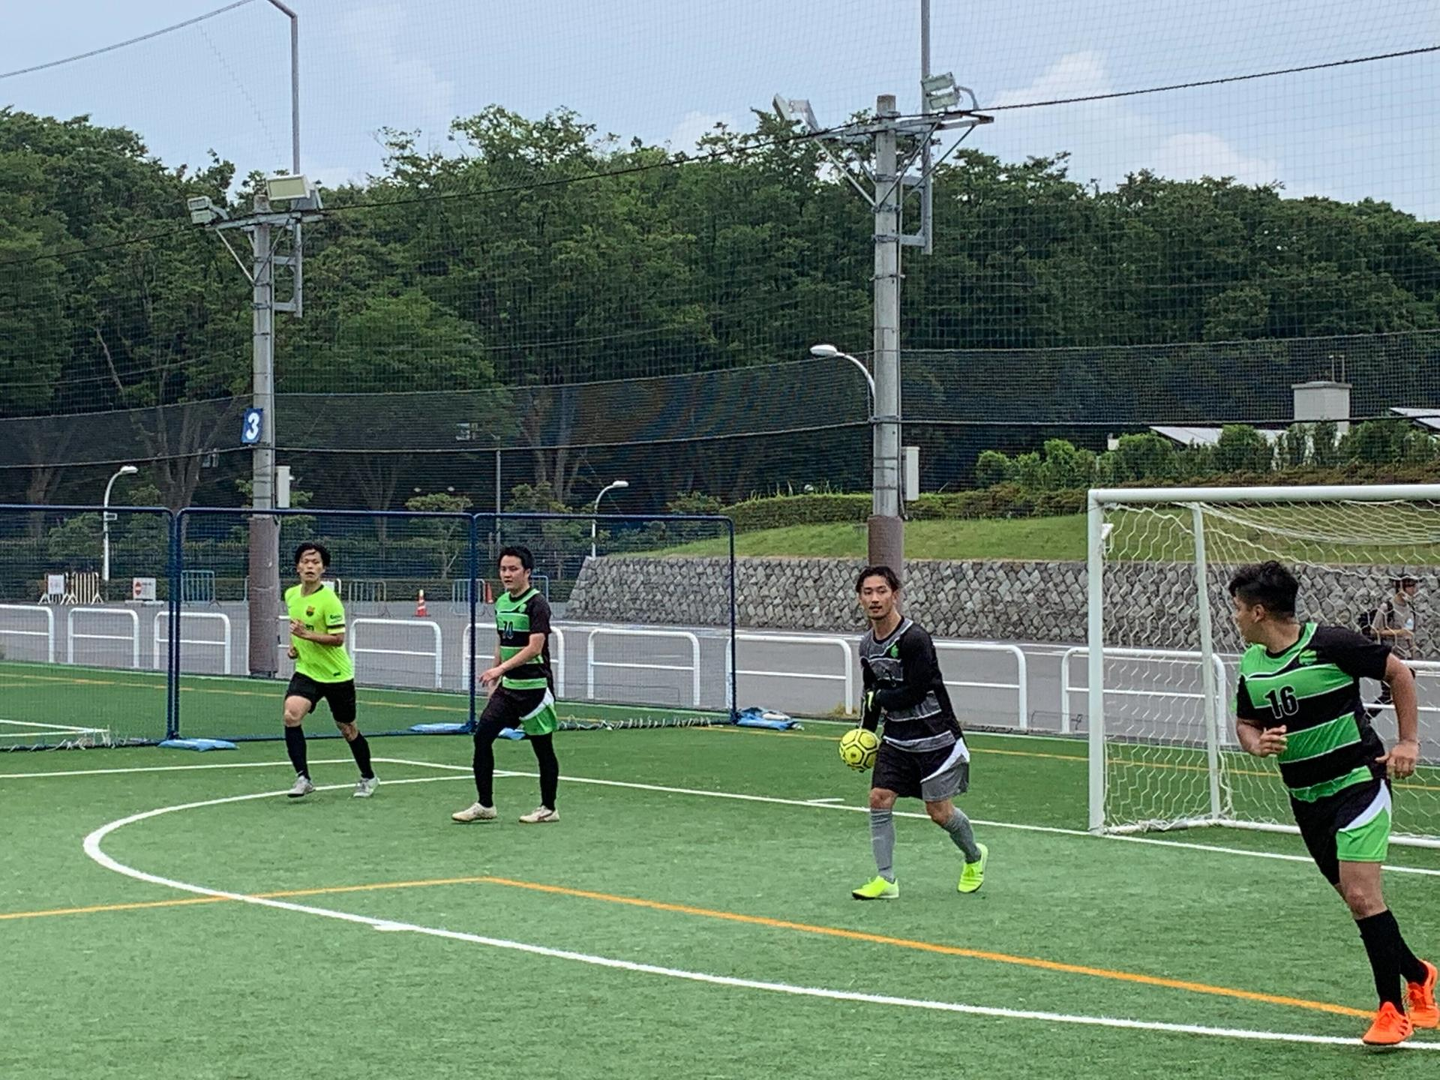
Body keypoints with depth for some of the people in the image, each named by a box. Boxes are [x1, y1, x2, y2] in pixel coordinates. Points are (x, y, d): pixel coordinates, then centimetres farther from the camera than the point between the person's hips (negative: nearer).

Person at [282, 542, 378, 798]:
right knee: (291, 715, -21)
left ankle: (368, 778, 33)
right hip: (306, 671, 4)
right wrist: (295, 645, 7)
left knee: (347, 729, 11)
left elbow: (338, 638, -21)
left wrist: (307, 635, -30)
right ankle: (303, 778, -15)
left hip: (336, 674, -4)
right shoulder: (291, 595, 3)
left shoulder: (328, 599, -18)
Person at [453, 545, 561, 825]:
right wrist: (494, 679, 21)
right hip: (507, 686, 8)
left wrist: (501, 668, -31)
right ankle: (484, 804, 4)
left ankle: (548, 809, 15)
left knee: (542, 747, 3)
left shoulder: (537, 604, -13)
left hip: (534, 686, -8)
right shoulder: (502, 602, 11)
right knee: (482, 736, -3)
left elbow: (534, 647, -23)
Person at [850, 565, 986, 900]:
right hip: (897, 738, 7)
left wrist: (879, 699, -9)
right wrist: (866, 731, 11)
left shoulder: (914, 639, -21)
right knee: (879, 799, -7)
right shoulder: (867, 645, 5)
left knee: (940, 812, 0)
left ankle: (974, 857, 30)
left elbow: (915, 693, -23)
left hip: (934, 737, -7)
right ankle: (885, 880, 0)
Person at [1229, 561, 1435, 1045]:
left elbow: (1399, 672, -6)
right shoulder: (1251, 664, 2)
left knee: (1362, 896, -15)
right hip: (1306, 798, 7)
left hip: (1358, 782, -7)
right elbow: (1245, 722, 16)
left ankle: (1393, 1009, -5)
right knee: (1356, 899, 10)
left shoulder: (1330, 644, -16)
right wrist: (1258, 744, -8)